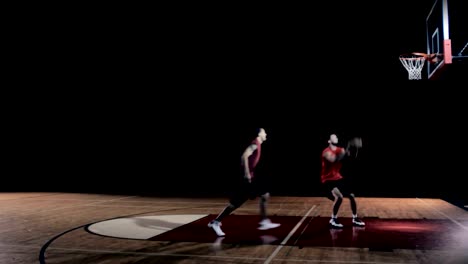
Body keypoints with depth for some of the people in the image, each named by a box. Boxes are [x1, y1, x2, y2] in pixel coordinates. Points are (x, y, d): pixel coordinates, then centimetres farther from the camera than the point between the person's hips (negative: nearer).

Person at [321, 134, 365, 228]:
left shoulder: (340, 150, 4)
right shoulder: (326, 152, -19)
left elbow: (352, 156, -5)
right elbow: (333, 160, -39)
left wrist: (355, 149, -23)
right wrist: (346, 151, -42)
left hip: (338, 178, 8)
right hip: (328, 180, -8)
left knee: (351, 195, 8)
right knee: (339, 197, -27)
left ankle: (355, 219, 25)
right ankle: (333, 220, -11)